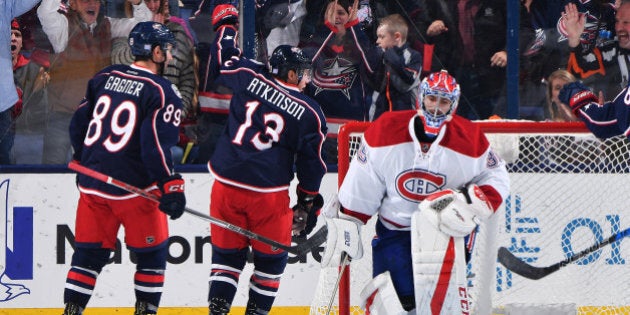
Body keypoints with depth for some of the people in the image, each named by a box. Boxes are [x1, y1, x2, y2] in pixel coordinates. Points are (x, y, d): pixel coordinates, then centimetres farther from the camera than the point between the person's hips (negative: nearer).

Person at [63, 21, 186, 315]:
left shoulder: (104, 77, 7)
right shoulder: (162, 92, -11)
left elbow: (77, 124, 13)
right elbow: (155, 145, -19)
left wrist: (83, 162, 26)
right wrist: (171, 186, -15)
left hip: (92, 183, 5)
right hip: (135, 188, -5)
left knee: (89, 252, 12)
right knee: (152, 253, 11)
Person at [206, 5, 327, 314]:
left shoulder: (248, 77, 0)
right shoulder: (309, 113, -2)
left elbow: (225, 58, 18)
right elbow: (311, 162, 3)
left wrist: (225, 23, 37)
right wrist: (308, 203, 15)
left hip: (226, 184, 3)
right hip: (268, 193, -3)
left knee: (227, 252, 12)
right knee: (271, 256, 14)